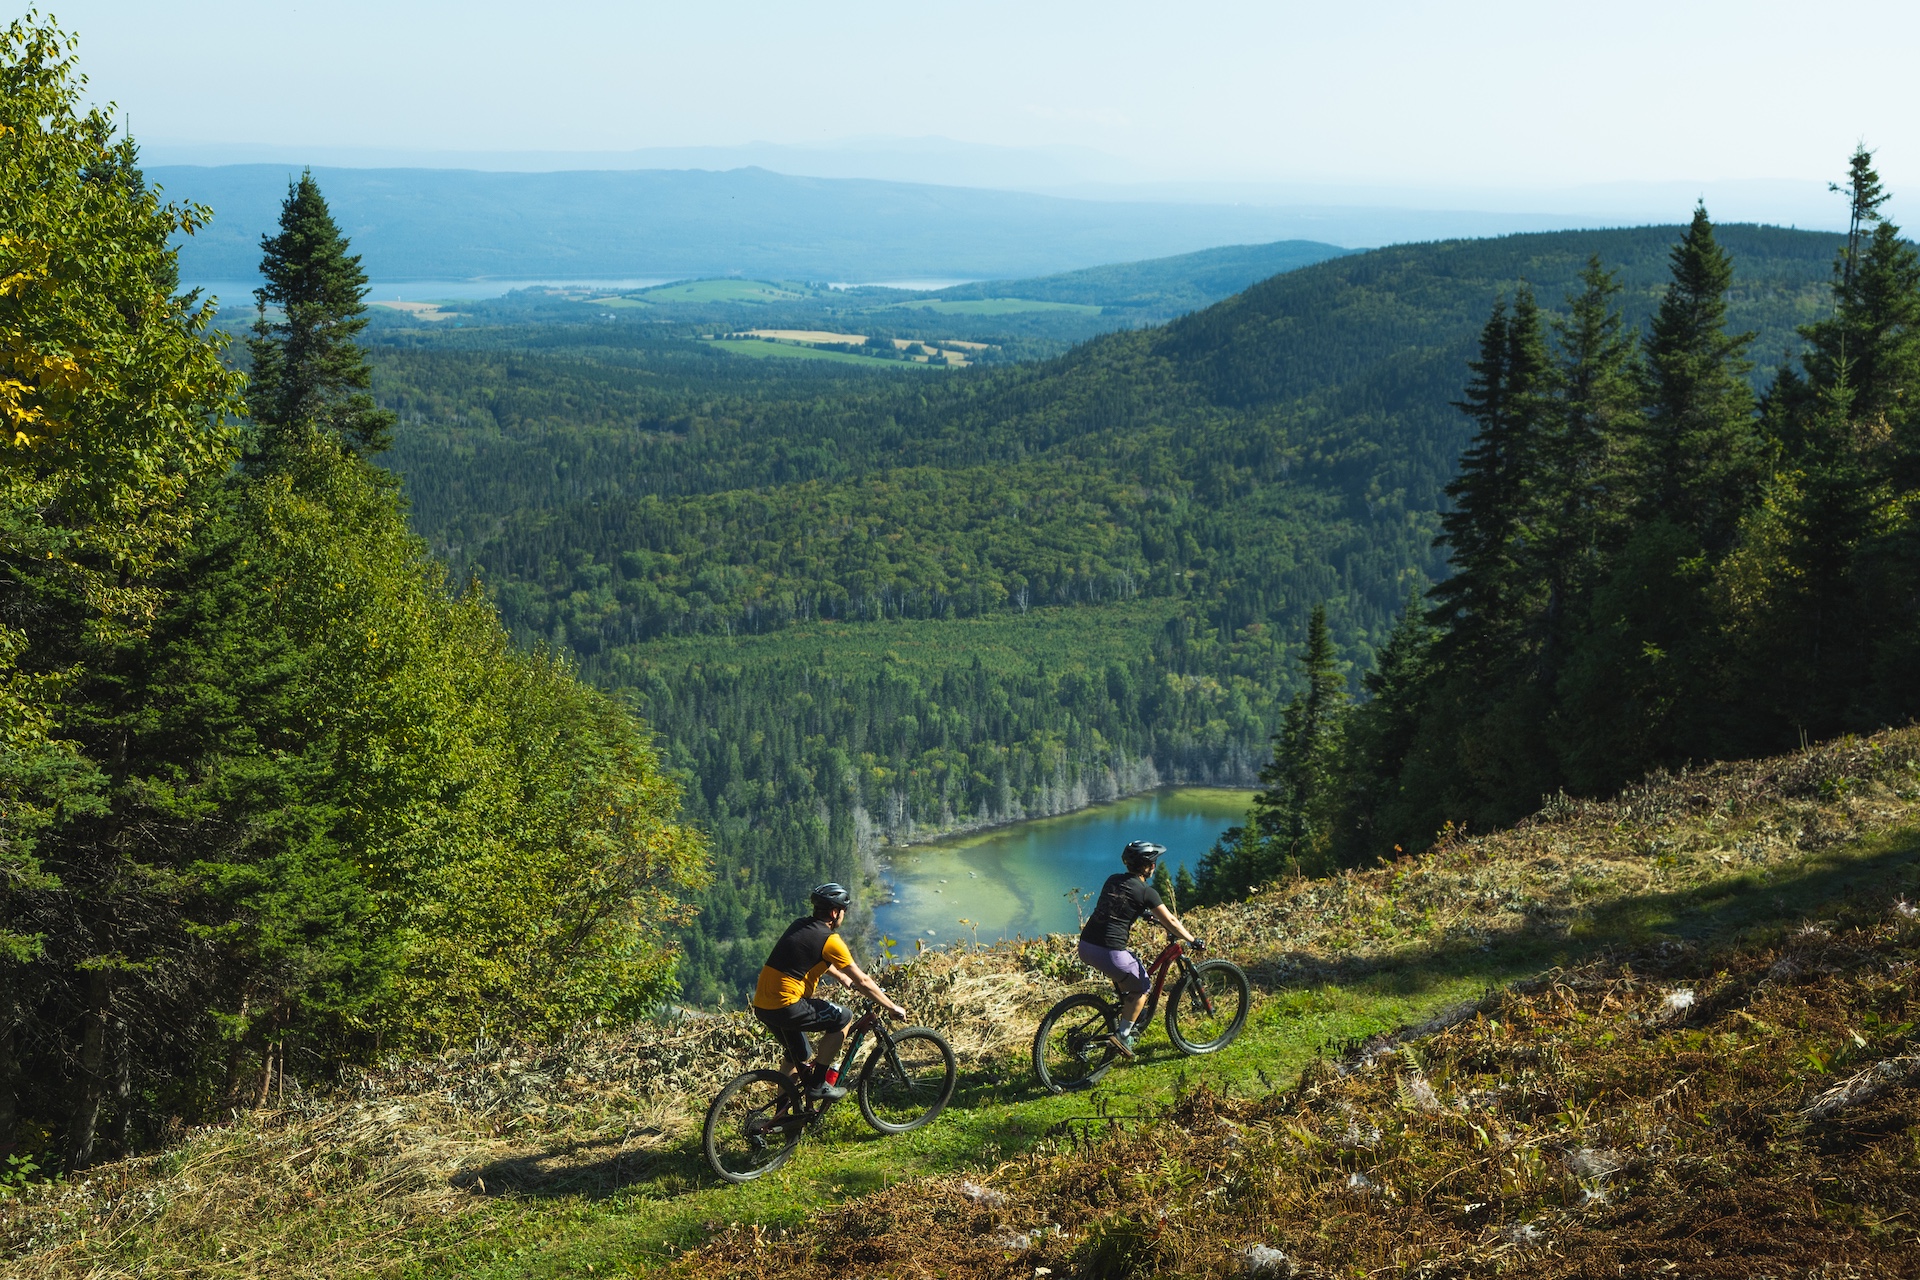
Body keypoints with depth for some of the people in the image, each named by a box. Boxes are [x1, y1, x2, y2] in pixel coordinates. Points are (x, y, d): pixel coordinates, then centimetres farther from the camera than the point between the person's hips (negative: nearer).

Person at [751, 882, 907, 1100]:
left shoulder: (800, 925, 14)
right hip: (786, 1007, -9)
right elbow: (863, 982, -5)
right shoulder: (830, 940, -9)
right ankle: (818, 1083, 6)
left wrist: (841, 977, 46)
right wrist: (891, 1007, 6)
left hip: (761, 1006, 9)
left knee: (797, 1058, 26)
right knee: (843, 1018, 5)